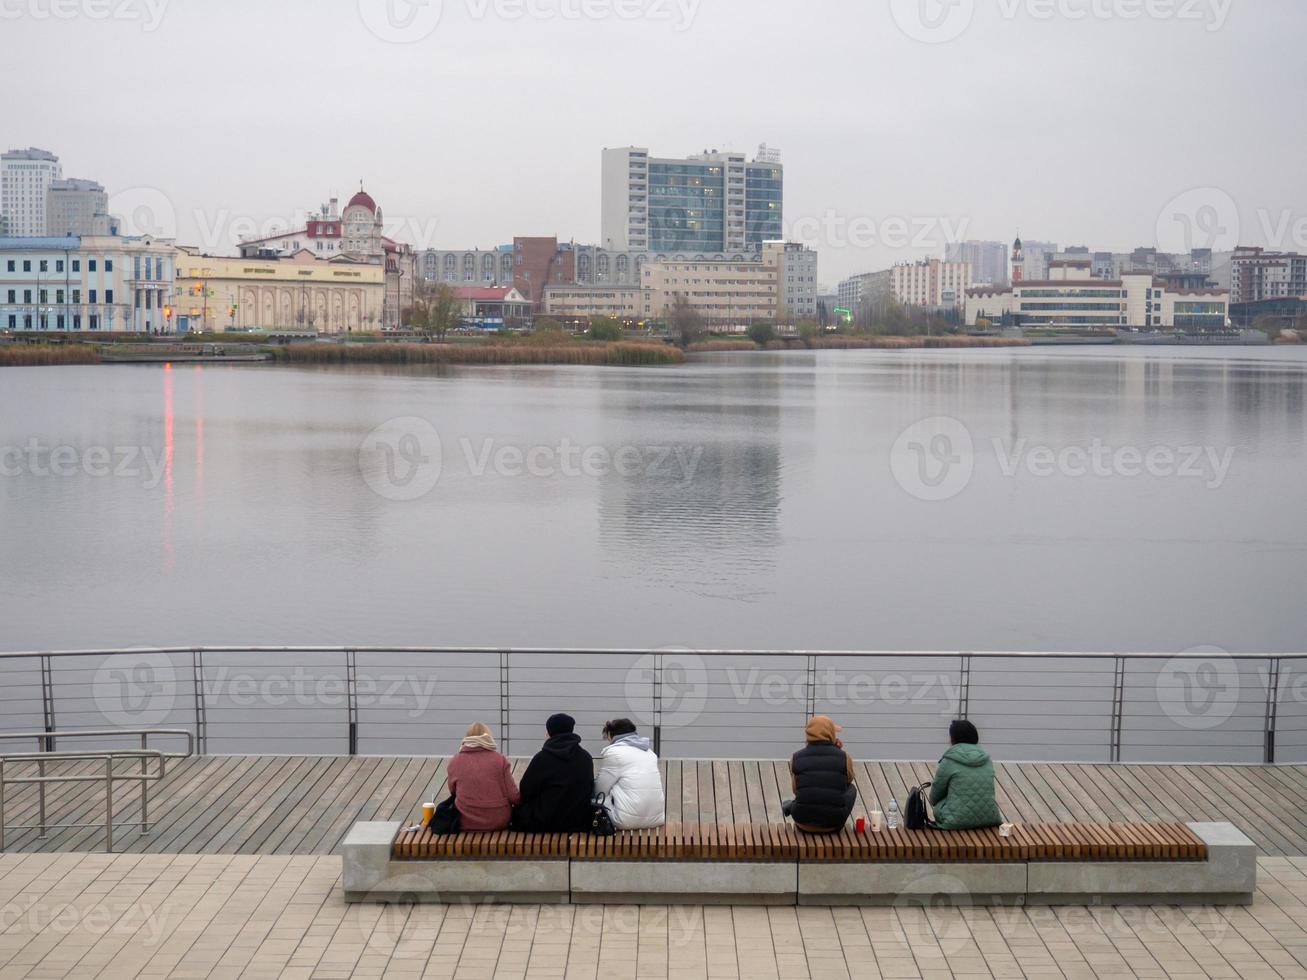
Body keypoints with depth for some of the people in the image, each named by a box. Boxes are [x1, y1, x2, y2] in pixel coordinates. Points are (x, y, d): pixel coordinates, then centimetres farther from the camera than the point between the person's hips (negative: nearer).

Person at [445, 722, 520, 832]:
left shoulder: (454, 762, -2)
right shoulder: (500, 760, -6)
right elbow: (513, 797, -7)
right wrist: (520, 799, 15)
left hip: (466, 823, 0)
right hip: (498, 822, 1)